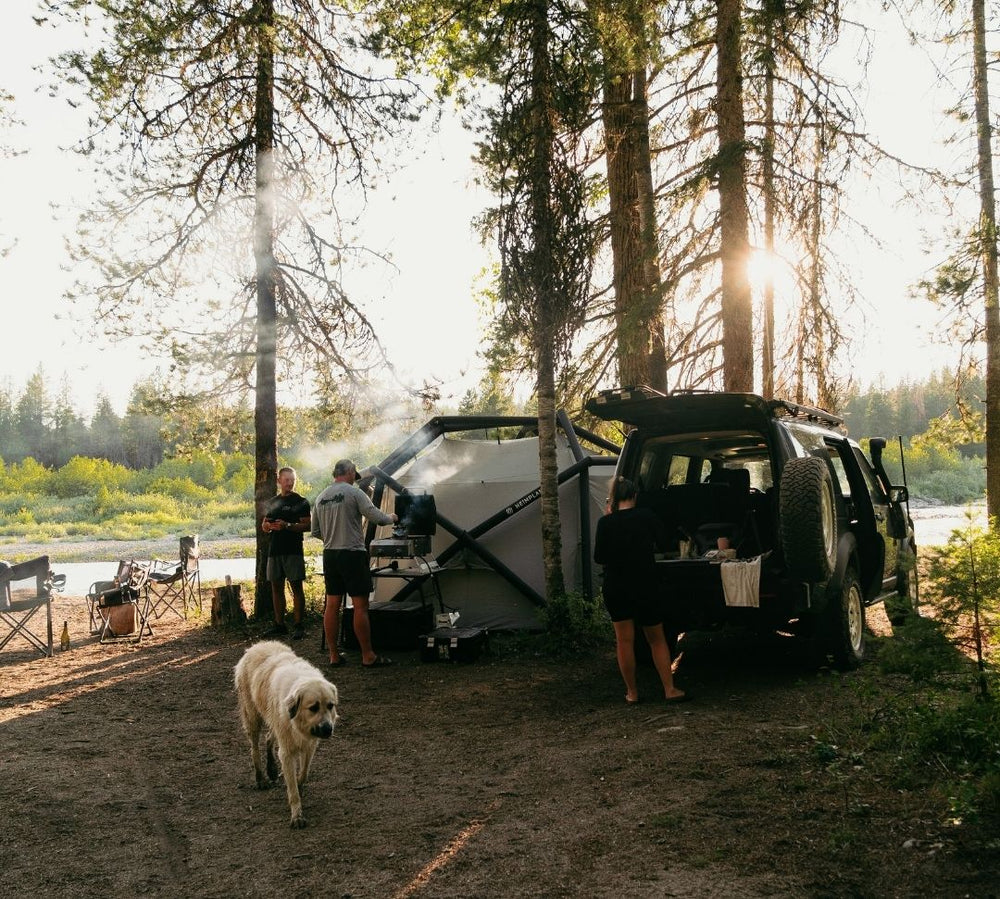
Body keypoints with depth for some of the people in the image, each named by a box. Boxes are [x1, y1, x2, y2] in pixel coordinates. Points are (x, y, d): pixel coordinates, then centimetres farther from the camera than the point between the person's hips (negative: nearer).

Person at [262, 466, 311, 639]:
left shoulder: (301, 502, 0)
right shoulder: (272, 503, 16)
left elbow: (307, 525, -8)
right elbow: (264, 526, 20)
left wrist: (288, 525, -21)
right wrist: (269, 526, -4)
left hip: (293, 551, -6)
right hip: (275, 550, 6)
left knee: (296, 587, -6)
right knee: (276, 587, 8)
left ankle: (298, 626, -6)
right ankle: (279, 625, 15)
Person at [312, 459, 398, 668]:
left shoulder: (321, 498, 11)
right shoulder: (354, 492, -8)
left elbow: (315, 532, 16)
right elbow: (377, 518, -12)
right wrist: (391, 517, 9)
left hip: (329, 555, 7)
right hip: (352, 554, -6)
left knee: (332, 605, 9)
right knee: (360, 606, -3)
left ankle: (334, 655, 13)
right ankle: (368, 657, 1)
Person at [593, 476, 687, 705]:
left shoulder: (605, 523, -9)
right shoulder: (646, 516, -9)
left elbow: (599, 558, -2)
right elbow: (662, 539, 2)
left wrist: (607, 519, 2)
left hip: (616, 589, 0)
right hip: (645, 587, 0)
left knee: (624, 641, 8)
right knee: (657, 639, 12)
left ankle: (632, 692, 12)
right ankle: (669, 689, 10)